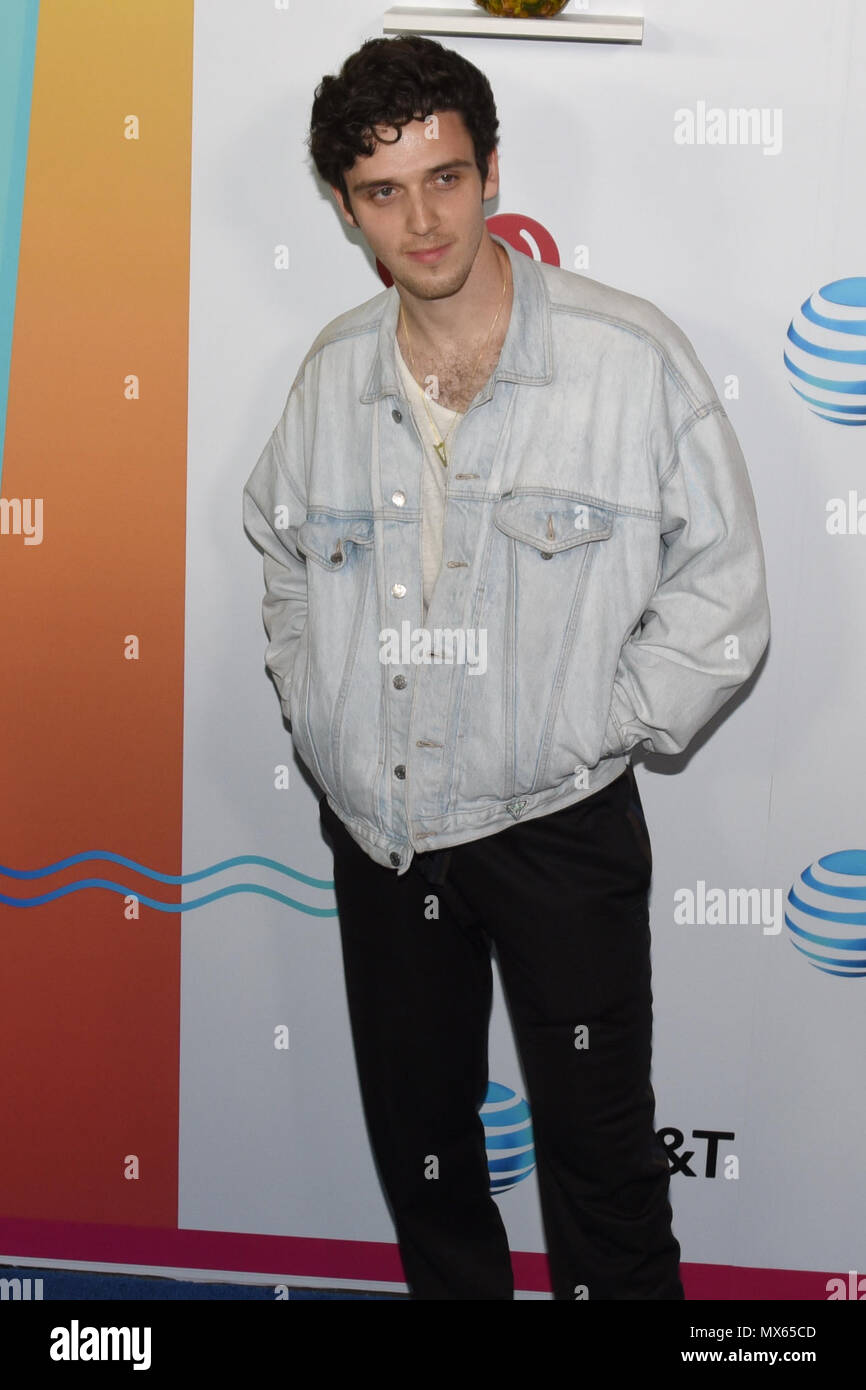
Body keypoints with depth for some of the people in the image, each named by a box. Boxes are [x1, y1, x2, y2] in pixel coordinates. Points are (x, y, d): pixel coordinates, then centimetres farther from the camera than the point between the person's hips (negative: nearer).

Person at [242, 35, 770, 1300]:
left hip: (558, 828, -4)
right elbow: (284, 559, 19)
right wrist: (316, 713, 9)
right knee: (418, 1147, 19)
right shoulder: (333, 373, 1)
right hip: (376, 828, 4)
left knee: (602, 1164, 6)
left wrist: (589, 730, -10)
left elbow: (720, 594, -7)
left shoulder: (632, 358, -12)